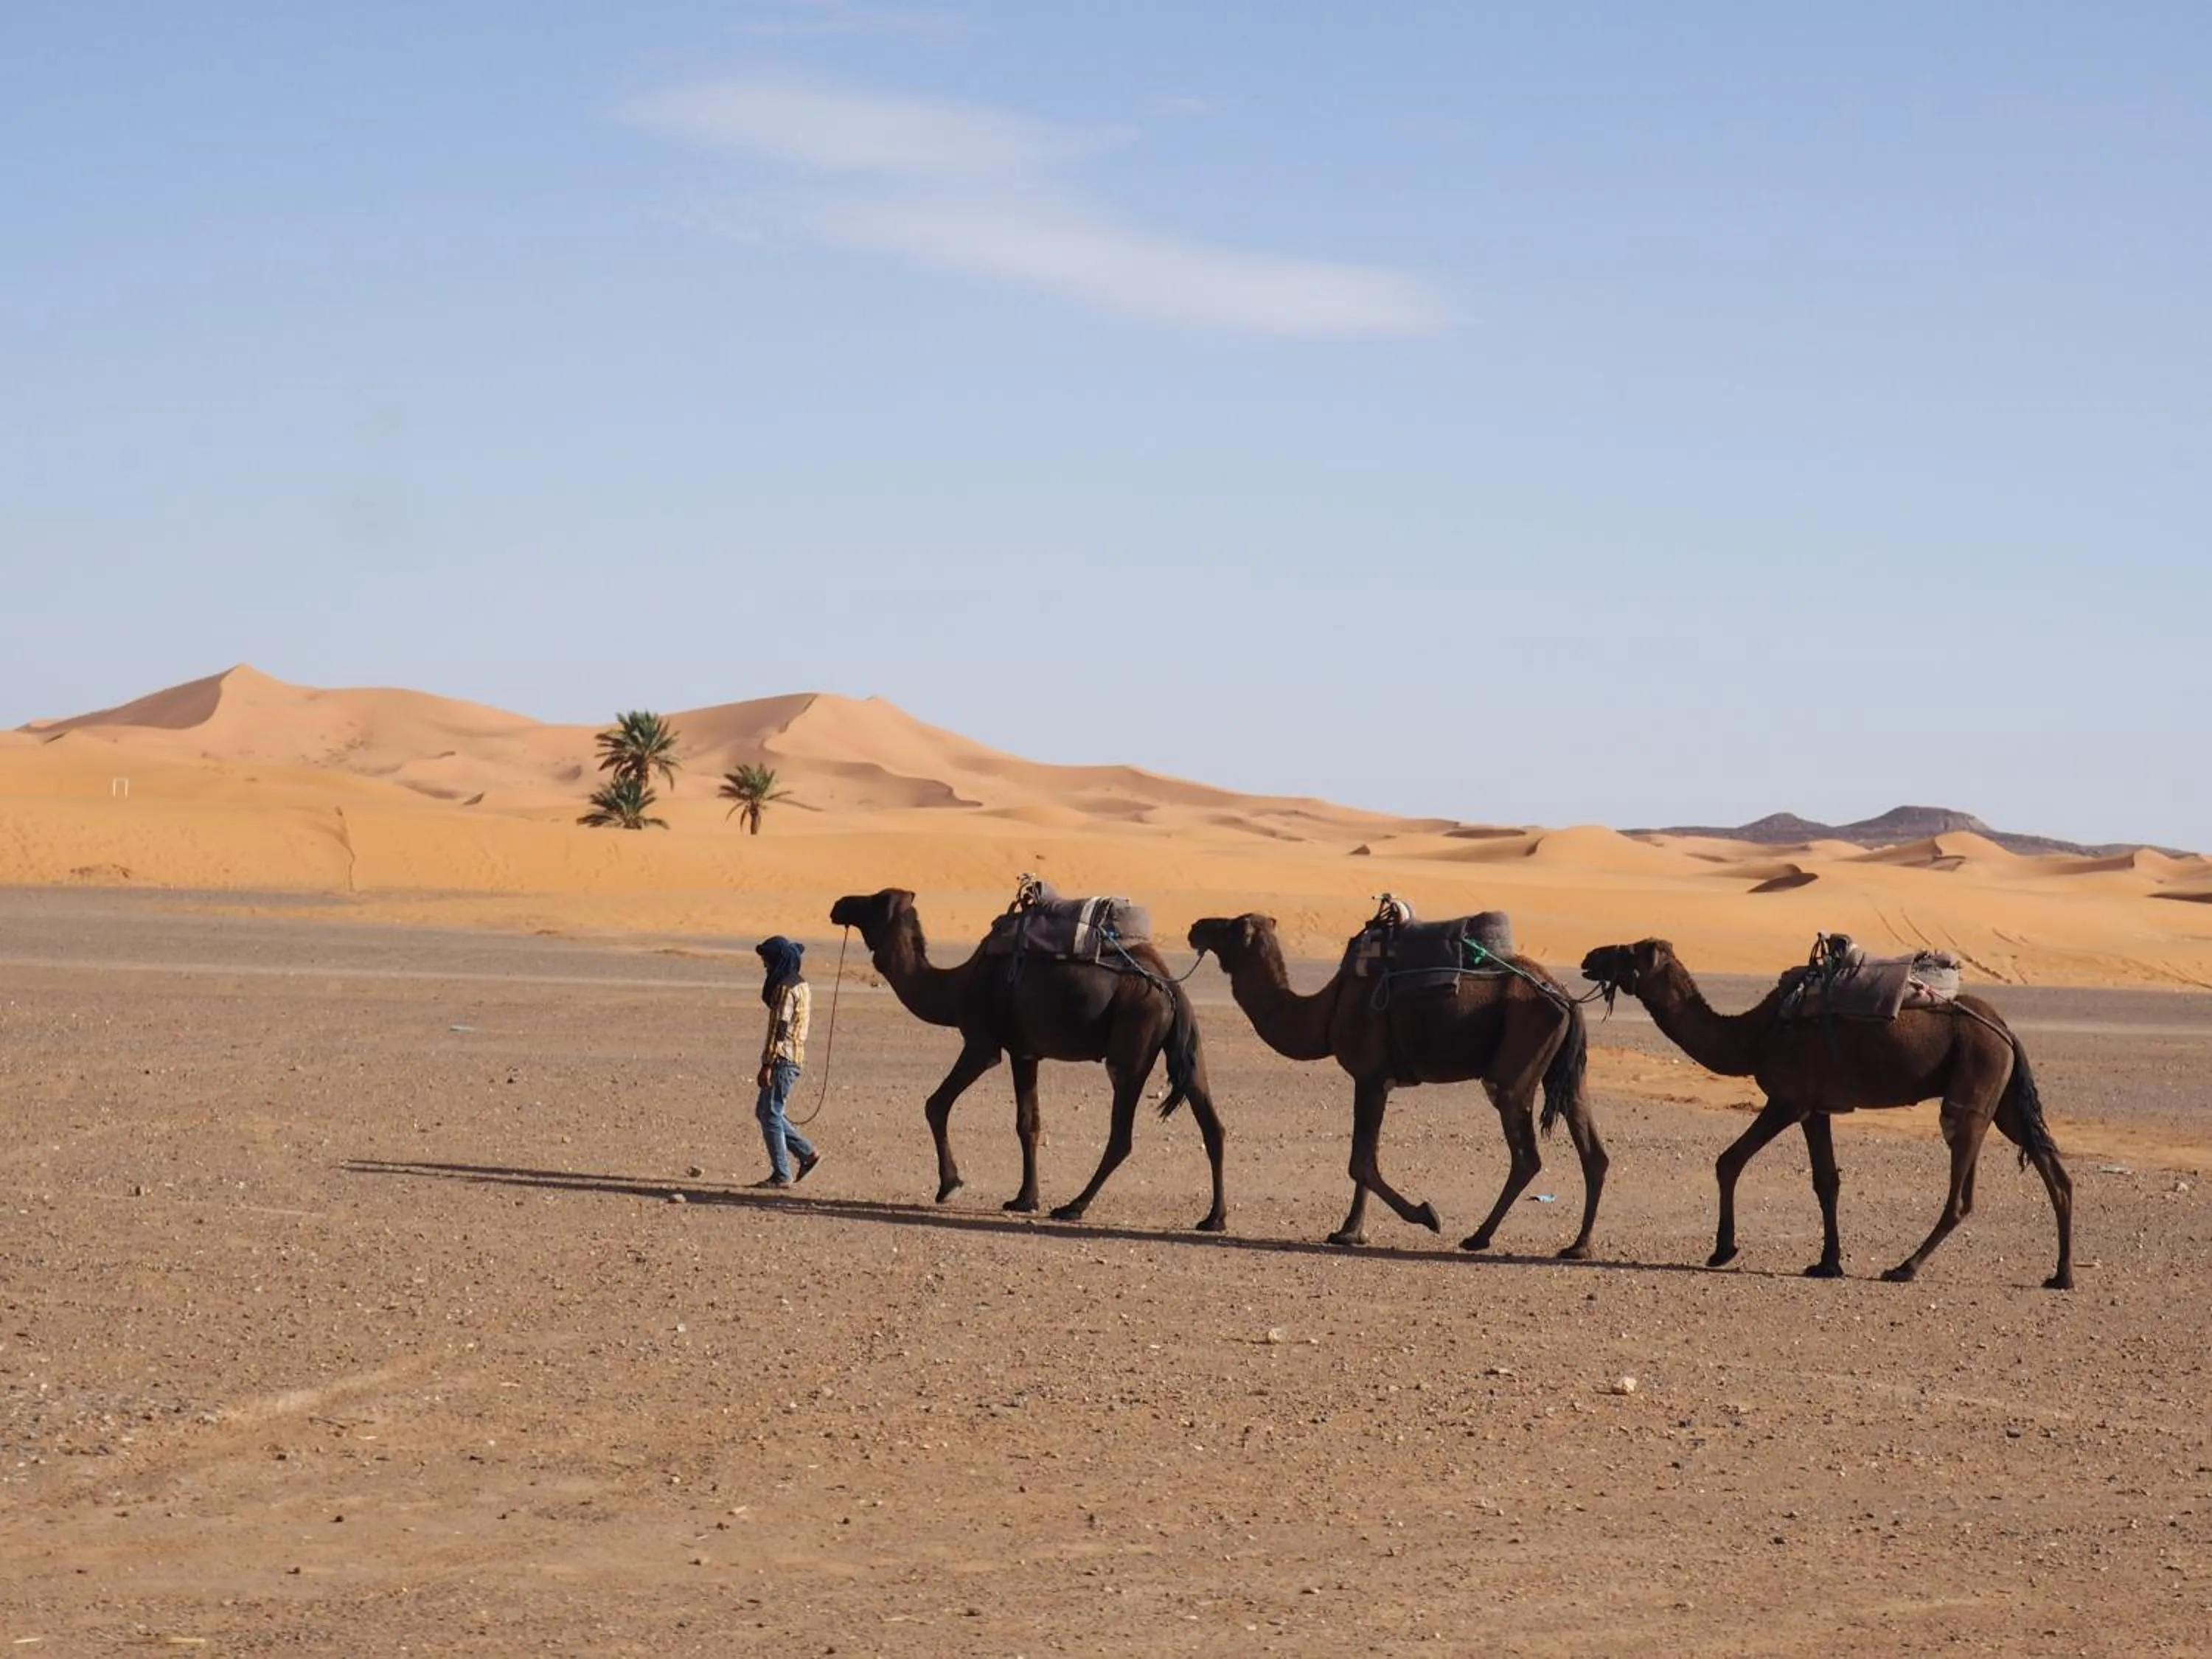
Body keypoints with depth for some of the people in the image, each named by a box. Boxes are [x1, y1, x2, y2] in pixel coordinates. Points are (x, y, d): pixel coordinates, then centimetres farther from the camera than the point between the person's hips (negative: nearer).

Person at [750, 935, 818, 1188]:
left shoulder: (785, 989, -15)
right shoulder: (800, 985, 16)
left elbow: (779, 1028, -19)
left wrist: (767, 1065, -20)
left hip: (783, 1060, -10)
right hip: (795, 1059, 10)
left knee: (770, 1115, -5)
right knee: (765, 1112, 16)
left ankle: (781, 1175, -3)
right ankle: (807, 1153, 15)